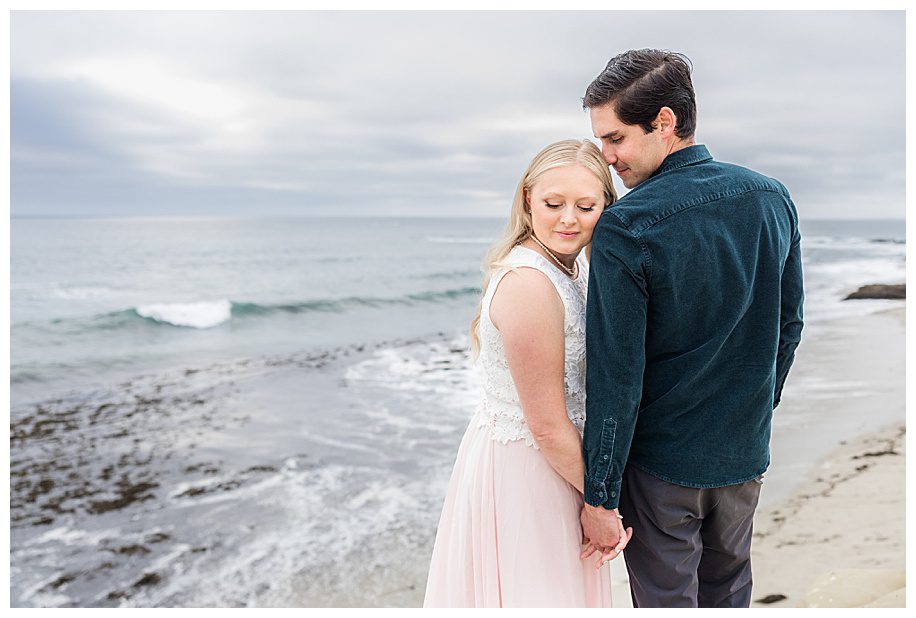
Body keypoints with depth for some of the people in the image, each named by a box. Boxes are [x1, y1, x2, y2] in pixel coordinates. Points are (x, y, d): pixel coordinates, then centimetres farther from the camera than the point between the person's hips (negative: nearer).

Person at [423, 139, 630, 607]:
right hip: (522, 472, -9)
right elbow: (548, 427, -23)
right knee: (537, 594, 12)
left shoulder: (574, 264, 2)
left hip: (556, 456, 9)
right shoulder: (529, 283, -27)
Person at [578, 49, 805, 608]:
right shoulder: (772, 198, -3)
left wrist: (601, 496, -12)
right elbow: (789, 326, 7)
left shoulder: (626, 229, -22)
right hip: (746, 454, 6)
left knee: (667, 601, 14)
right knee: (728, 591, 26)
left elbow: (617, 376, -21)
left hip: (662, 462, -6)